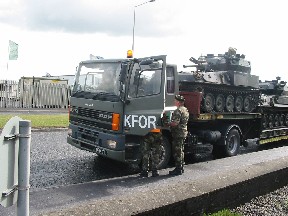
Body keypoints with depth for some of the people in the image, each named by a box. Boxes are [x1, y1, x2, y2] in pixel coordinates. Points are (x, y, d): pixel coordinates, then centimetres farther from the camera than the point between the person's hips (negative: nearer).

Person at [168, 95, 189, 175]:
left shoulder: (178, 111, -18)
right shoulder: (185, 110, 14)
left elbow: (175, 123, -26)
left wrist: (168, 124, -8)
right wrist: (171, 123, 19)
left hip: (178, 134, -10)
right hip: (184, 133, 10)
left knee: (177, 152, -4)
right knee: (181, 151, 16)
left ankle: (178, 169, 1)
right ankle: (181, 168, 24)